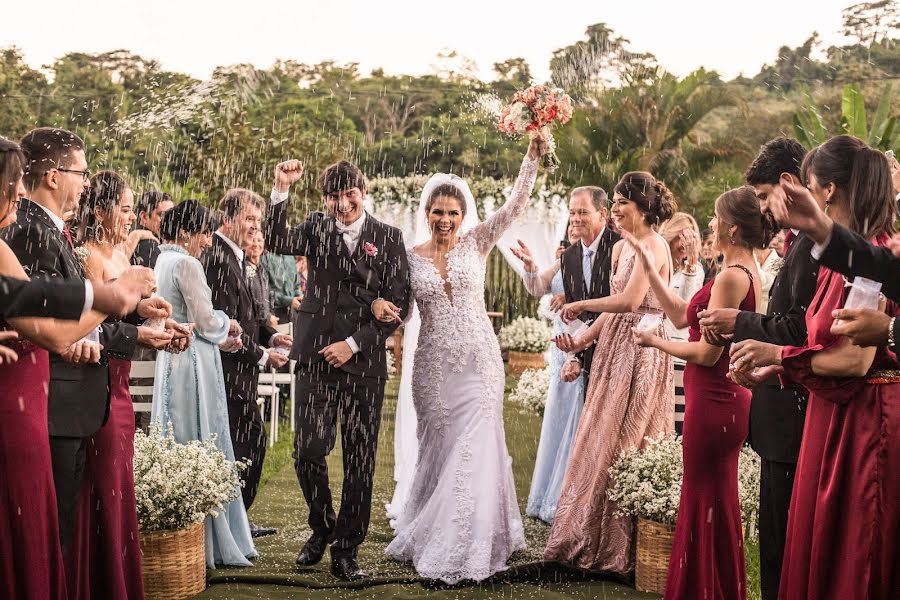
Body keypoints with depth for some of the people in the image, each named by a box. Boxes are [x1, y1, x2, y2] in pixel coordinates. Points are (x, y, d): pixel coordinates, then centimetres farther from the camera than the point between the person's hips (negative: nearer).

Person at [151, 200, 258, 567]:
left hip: (171, 360, 9)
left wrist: (219, 336, 16)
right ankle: (211, 544, 2)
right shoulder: (186, 264, -14)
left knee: (178, 450, 12)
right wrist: (227, 324, 4)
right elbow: (205, 321, -15)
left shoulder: (162, 262, 14)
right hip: (194, 364, -9)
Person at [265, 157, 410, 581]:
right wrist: (281, 191, -21)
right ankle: (322, 527, 23)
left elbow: (398, 301, -1)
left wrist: (354, 343, -8)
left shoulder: (388, 238, 3)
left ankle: (346, 549, 16)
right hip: (316, 357, 1)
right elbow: (277, 243, -11)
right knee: (307, 452, -2)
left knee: (360, 461, 4)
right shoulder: (317, 229, 8)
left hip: (364, 361, -1)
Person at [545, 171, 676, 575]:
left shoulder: (653, 246, -13)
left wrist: (581, 306, -12)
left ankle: (621, 547, 8)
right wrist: (583, 340, 5)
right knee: (601, 441, 12)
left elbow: (629, 301, -23)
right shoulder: (620, 247, 14)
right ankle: (593, 538, 22)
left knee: (624, 444, -3)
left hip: (642, 352, -9)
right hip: (615, 348, 9)